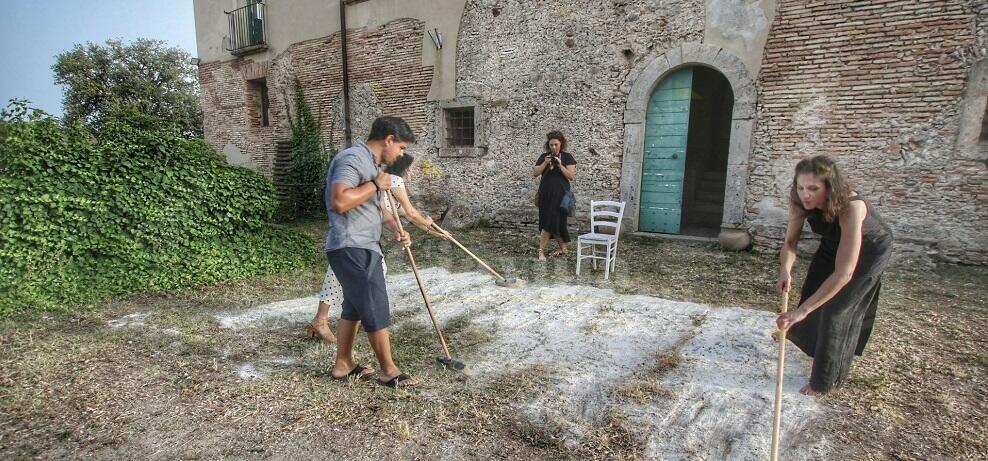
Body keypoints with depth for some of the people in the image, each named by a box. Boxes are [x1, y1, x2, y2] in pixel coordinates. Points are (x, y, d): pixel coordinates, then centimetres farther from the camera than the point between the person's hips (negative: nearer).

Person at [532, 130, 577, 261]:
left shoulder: (567, 157, 0)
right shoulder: (544, 156, 8)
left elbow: (571, 176, -6)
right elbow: (534, 173, 2)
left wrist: (560, 165, -17)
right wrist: (545, 163, -12)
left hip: (560, 195, -4)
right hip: (545, 194, 4)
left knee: (550, 222, -9)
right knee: (554, 223, 8)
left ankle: (541, 251, -4)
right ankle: (563, 249, 22)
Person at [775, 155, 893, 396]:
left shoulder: (851, 207, -44)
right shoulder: (800, 202, -29)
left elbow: (844, 273, -48)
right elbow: (790, 242, -20)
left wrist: (802, 310, -53)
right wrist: (785, 271, -42)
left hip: (870, 249, -5)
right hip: (833, 244, 5)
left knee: (837, 308, -5)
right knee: (814, 294, 13)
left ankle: (827, 378, 15)